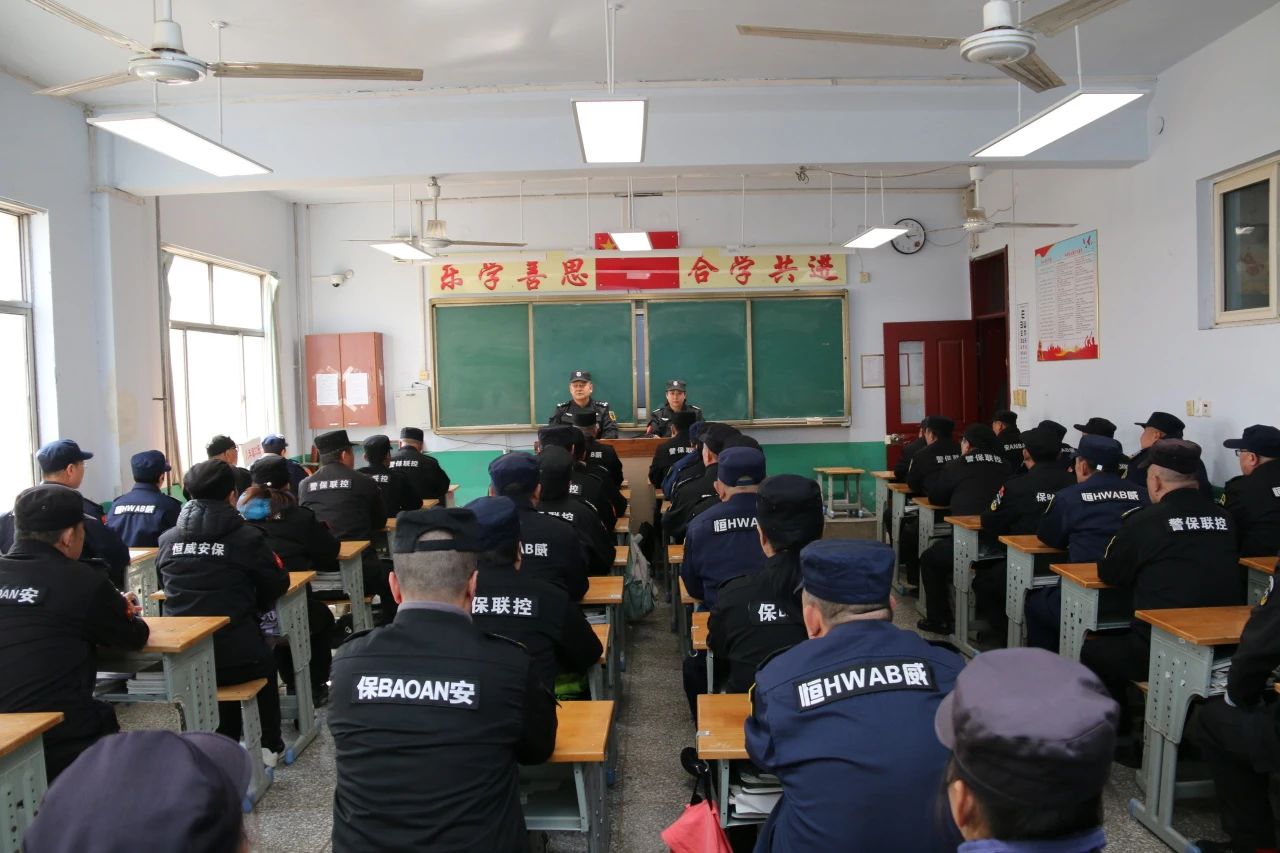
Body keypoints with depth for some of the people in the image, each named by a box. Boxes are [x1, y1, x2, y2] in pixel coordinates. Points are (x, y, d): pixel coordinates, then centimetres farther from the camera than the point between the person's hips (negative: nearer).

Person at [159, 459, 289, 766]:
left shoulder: (167, 540, 2)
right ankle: (269, 745, 36)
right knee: (265, 662, 31)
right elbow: (278, 584, 1)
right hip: (236, 659, -3)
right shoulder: (247, 537, -9)